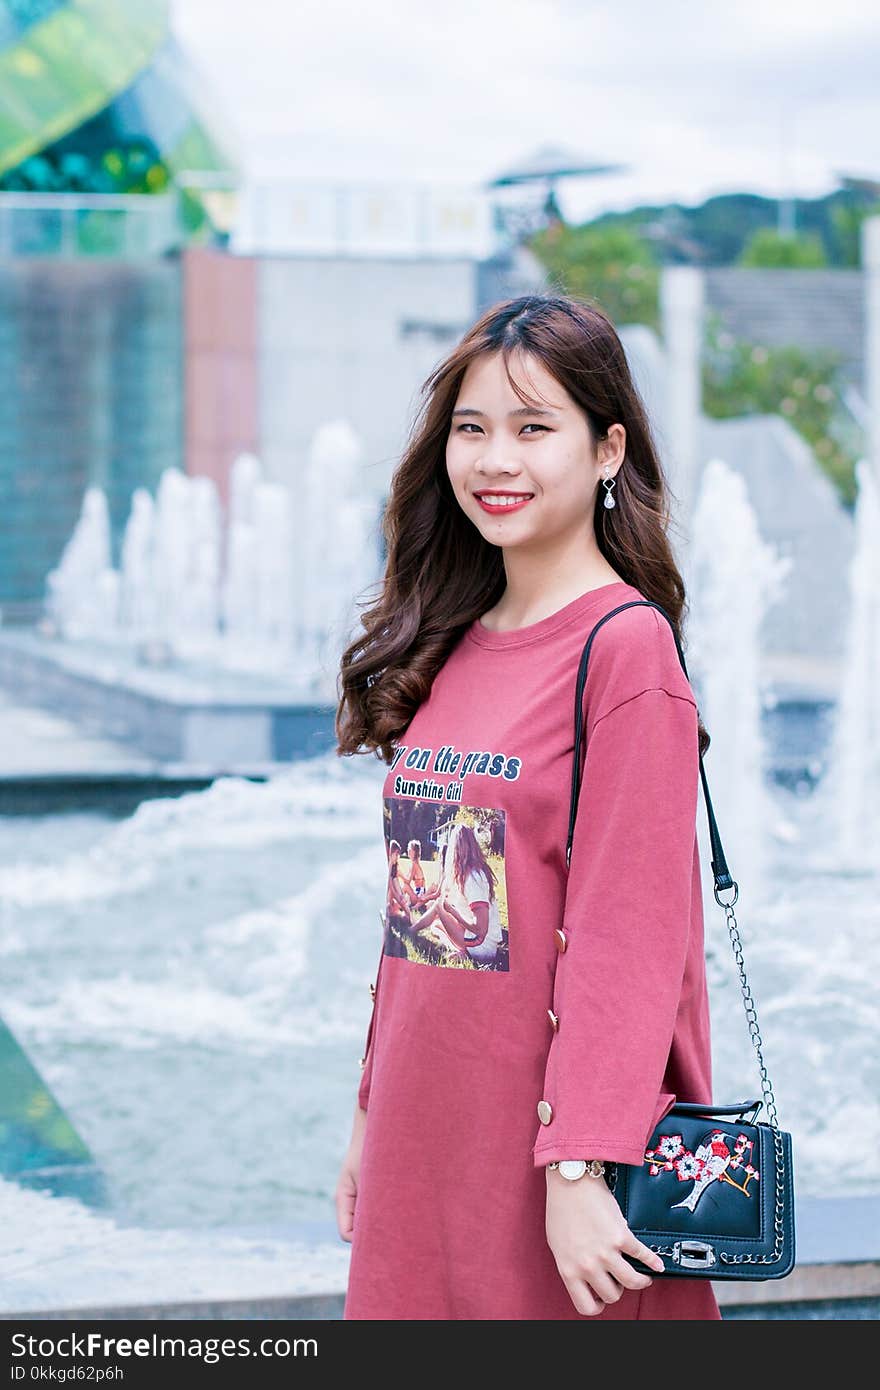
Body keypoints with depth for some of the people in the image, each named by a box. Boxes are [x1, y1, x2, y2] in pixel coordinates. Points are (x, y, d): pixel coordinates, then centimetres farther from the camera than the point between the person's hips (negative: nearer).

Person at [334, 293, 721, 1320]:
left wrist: (581, 1168, -20)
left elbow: (629, 936, -16)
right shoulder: (449, 649, 9)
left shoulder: (626, 646, -12)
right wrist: (373, 1116, 15)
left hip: (549, 1151, -6)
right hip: (426, 1140, 6)